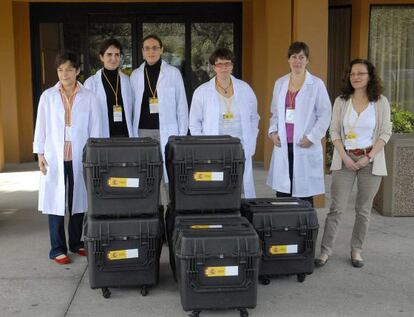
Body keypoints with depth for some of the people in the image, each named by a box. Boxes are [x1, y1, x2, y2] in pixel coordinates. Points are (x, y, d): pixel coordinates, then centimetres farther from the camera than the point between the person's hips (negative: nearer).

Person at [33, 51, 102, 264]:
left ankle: (76, 243, 23)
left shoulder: (88, 97, 2)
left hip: (79, 157, 1)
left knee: (78, 201, 8)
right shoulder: (48, 96, 2)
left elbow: (94, 127, 5)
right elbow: (41, 125, 5)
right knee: (56, 202, 0)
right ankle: (58, 249, 9)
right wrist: (39, 153, 0)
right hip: (54, 156, -1)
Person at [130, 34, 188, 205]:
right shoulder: (135, 75, 9)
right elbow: (132, 105, 11)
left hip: (166, 130, -2)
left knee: (169, 173, -1)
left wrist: (182, 133, -2)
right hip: (143, 131, 2)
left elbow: (181, 104, 2)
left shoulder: (173, 73, 2)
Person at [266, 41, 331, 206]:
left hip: (305, 147, -4)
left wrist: (311, 137, -11)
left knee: (304, 193, -1)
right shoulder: (280, 83, 12)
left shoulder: (316, 84, -2)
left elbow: (325, 114, -3)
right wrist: (273, 131, 3)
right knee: (282, 191, 4)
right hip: (283, 145, 4)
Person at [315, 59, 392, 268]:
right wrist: (345, 157, -8)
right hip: (345, 160, 0)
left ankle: (356, 250, 18)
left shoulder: (380, 102, 1)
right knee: (336, 208, -2)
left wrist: (368, 157, -10)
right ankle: (326, 250, 4)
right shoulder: (341, 101, 4)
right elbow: (334, 131, 3)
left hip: (370, 160, 0)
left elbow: (385, 133, -1)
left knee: (364, 209, 6)